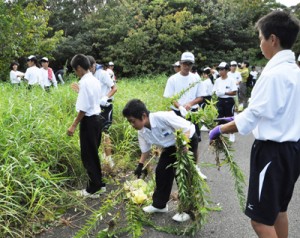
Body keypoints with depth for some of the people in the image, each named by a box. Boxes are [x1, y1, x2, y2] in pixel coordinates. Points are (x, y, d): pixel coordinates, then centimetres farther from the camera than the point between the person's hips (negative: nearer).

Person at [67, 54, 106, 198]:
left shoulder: (84, 83, -18)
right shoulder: (95, 80, 10)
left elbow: (83, 108, -21)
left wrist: (74, 125, -17)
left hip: (88, 121, -10)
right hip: (96, 118, 10)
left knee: (88, 156, 1)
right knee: (93, 154, 18)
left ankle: (93, 189, 10)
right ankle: (99, 184, 28)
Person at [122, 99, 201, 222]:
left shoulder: (163, 117, -36)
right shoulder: (142, 132, -13)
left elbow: (186, 128, -29)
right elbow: (146, 150, 4)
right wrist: (140, 165, -5)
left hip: (188, 140, -7)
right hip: (171, 146, 7)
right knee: (161, 171, 4)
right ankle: (159, 204, 22)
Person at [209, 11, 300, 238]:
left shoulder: (273, 74, -20)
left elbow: (254, 114, -19)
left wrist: (220, 130, -5)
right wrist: (238, 119, 15)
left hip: (273, 151, -10)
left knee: (261, 219, 1)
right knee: (279, 210, 23)